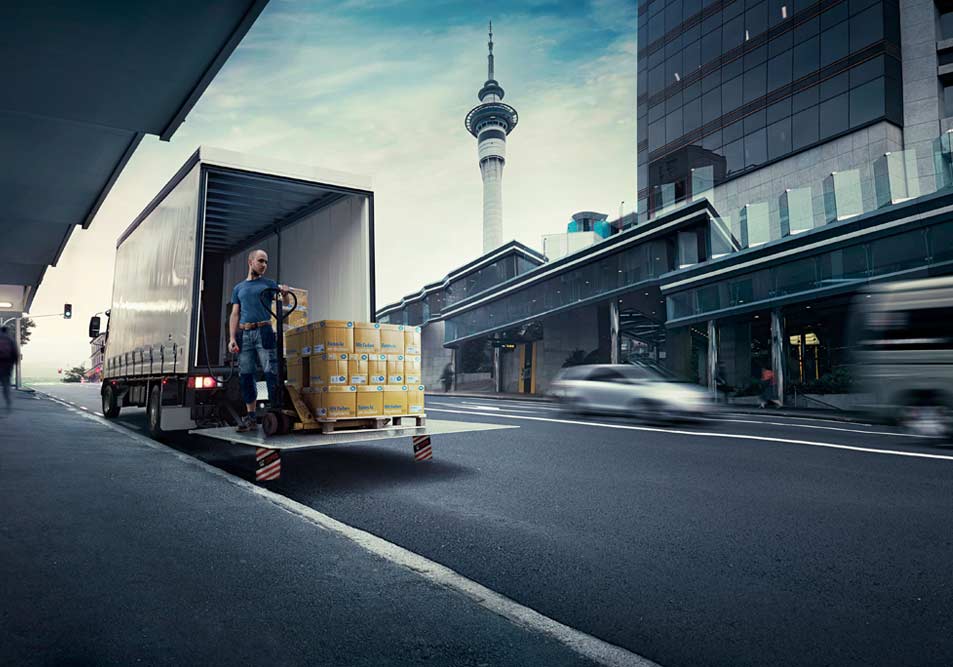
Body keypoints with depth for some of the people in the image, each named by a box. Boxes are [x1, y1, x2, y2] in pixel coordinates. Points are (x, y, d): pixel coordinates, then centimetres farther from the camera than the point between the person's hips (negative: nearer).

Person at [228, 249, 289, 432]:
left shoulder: (269, 283, 14)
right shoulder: (238, 288, 19)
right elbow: (235, 314, 14)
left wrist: (284, 292, -20)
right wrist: (232, 338, 2)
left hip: (264, 332, -3)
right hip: (244, 335, 3)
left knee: (271, 373, -10)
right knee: (246, 375, 3)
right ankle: (250, 418, 10)